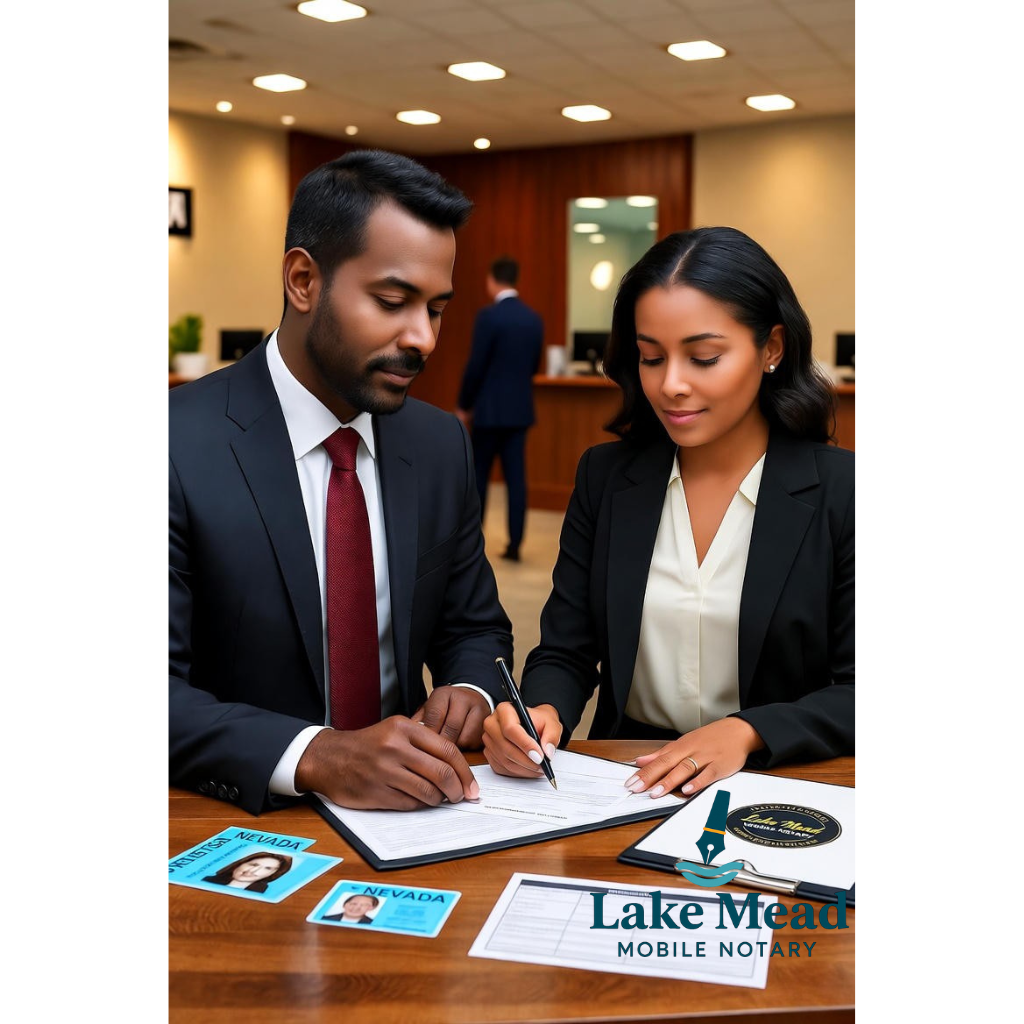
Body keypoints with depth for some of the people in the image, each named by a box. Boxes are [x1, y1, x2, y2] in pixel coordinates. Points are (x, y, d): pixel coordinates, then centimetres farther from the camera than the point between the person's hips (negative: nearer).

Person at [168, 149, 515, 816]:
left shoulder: (443, 444, 4)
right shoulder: (183, 445, -13)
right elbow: (168, 691, -17)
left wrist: (471, 693, -8)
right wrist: (314, 756, -31)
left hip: (407, 804, 4)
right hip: (243, 820, -3)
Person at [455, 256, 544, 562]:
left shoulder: (488, 316, -13)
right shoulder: (534, 318, 6)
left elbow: (475, 366, -13)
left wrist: (463, 406, -1)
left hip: (490, 409, -5)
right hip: (520, 409, 5)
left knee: (478, 476, 8)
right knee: (516, 477, 4)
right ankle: (514, 544, 4)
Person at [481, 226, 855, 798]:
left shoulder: (840, 490, -5)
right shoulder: (606, 476, 4)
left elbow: (852, 692, -5)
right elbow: (566, 653, 4)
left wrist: (746, 732, -21)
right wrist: (542, 714, -17)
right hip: (622, 786, 2)